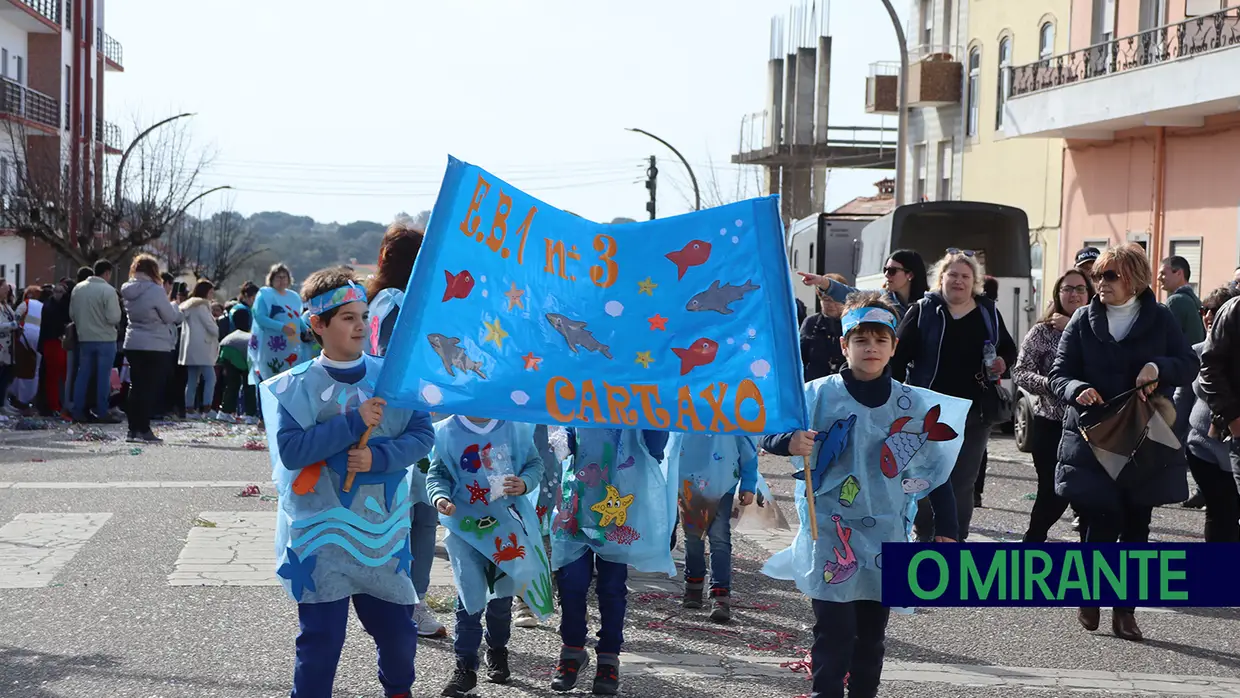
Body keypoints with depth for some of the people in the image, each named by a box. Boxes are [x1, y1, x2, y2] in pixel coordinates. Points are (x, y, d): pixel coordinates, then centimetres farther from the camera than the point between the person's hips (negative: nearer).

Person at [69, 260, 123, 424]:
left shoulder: (78, 288, 3)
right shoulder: (108, 290, -15)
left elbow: (72, 313, 8)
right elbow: (114, 318, -18)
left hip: (84, 338, 5)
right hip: (105, 339, -5)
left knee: (82, 375, 11)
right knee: (103, 376, 1)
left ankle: (78, 411, 11)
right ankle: (102, 412, 2)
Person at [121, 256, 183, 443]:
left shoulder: (128, 291, 7)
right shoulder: (155, 291, -16)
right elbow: (170, 316, -10)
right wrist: (174, 307, 13)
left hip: (133, 344, 7)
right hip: (156, 346, -7)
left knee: (136, 386, 11)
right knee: (151, 388, -2)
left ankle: (134, 429, 12)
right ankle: (144, 429, -3)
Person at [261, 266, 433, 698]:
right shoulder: (294, 387, -5)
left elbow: (422, 435, 0)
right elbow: (290, 449, -16)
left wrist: (378, 457, -17)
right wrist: (355, 422, -19)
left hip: (383, 530, 3)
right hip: (322, 536, -3)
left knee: (397, 630, 13)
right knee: (321, 638, -2)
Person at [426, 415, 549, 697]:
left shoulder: (515, 427, -3)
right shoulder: (447, 432, -4)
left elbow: (534, 463, 4)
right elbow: (436, 474, -2)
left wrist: (524, 483, -18)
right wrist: (439, 497, -23)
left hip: (508, 523, 2)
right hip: (465, 525, -2)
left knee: (503, 592, 15)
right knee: (470, 595, -8)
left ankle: (497, 652, 38)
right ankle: (465, 666, 2)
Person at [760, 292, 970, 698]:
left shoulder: (913, 406, 3)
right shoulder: (819, 395, -5)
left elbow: (937, 470, 9)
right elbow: (768, 434, -4)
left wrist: (945, 530, 7)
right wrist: (790, 441, -27)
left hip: (885, 532, 3)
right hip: (830, 531, -3)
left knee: (872, 631, 11)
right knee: (834, 629, -8)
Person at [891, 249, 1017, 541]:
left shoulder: (988, 312, 9)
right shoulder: (923, 311, 0)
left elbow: (1009, 349, 20)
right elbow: (899, 356, -4)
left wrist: (1004, 362, -3)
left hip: (975, 411, 2)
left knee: (964, 481, 7)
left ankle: (957, 538, 16)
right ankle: (925, 536, 16)